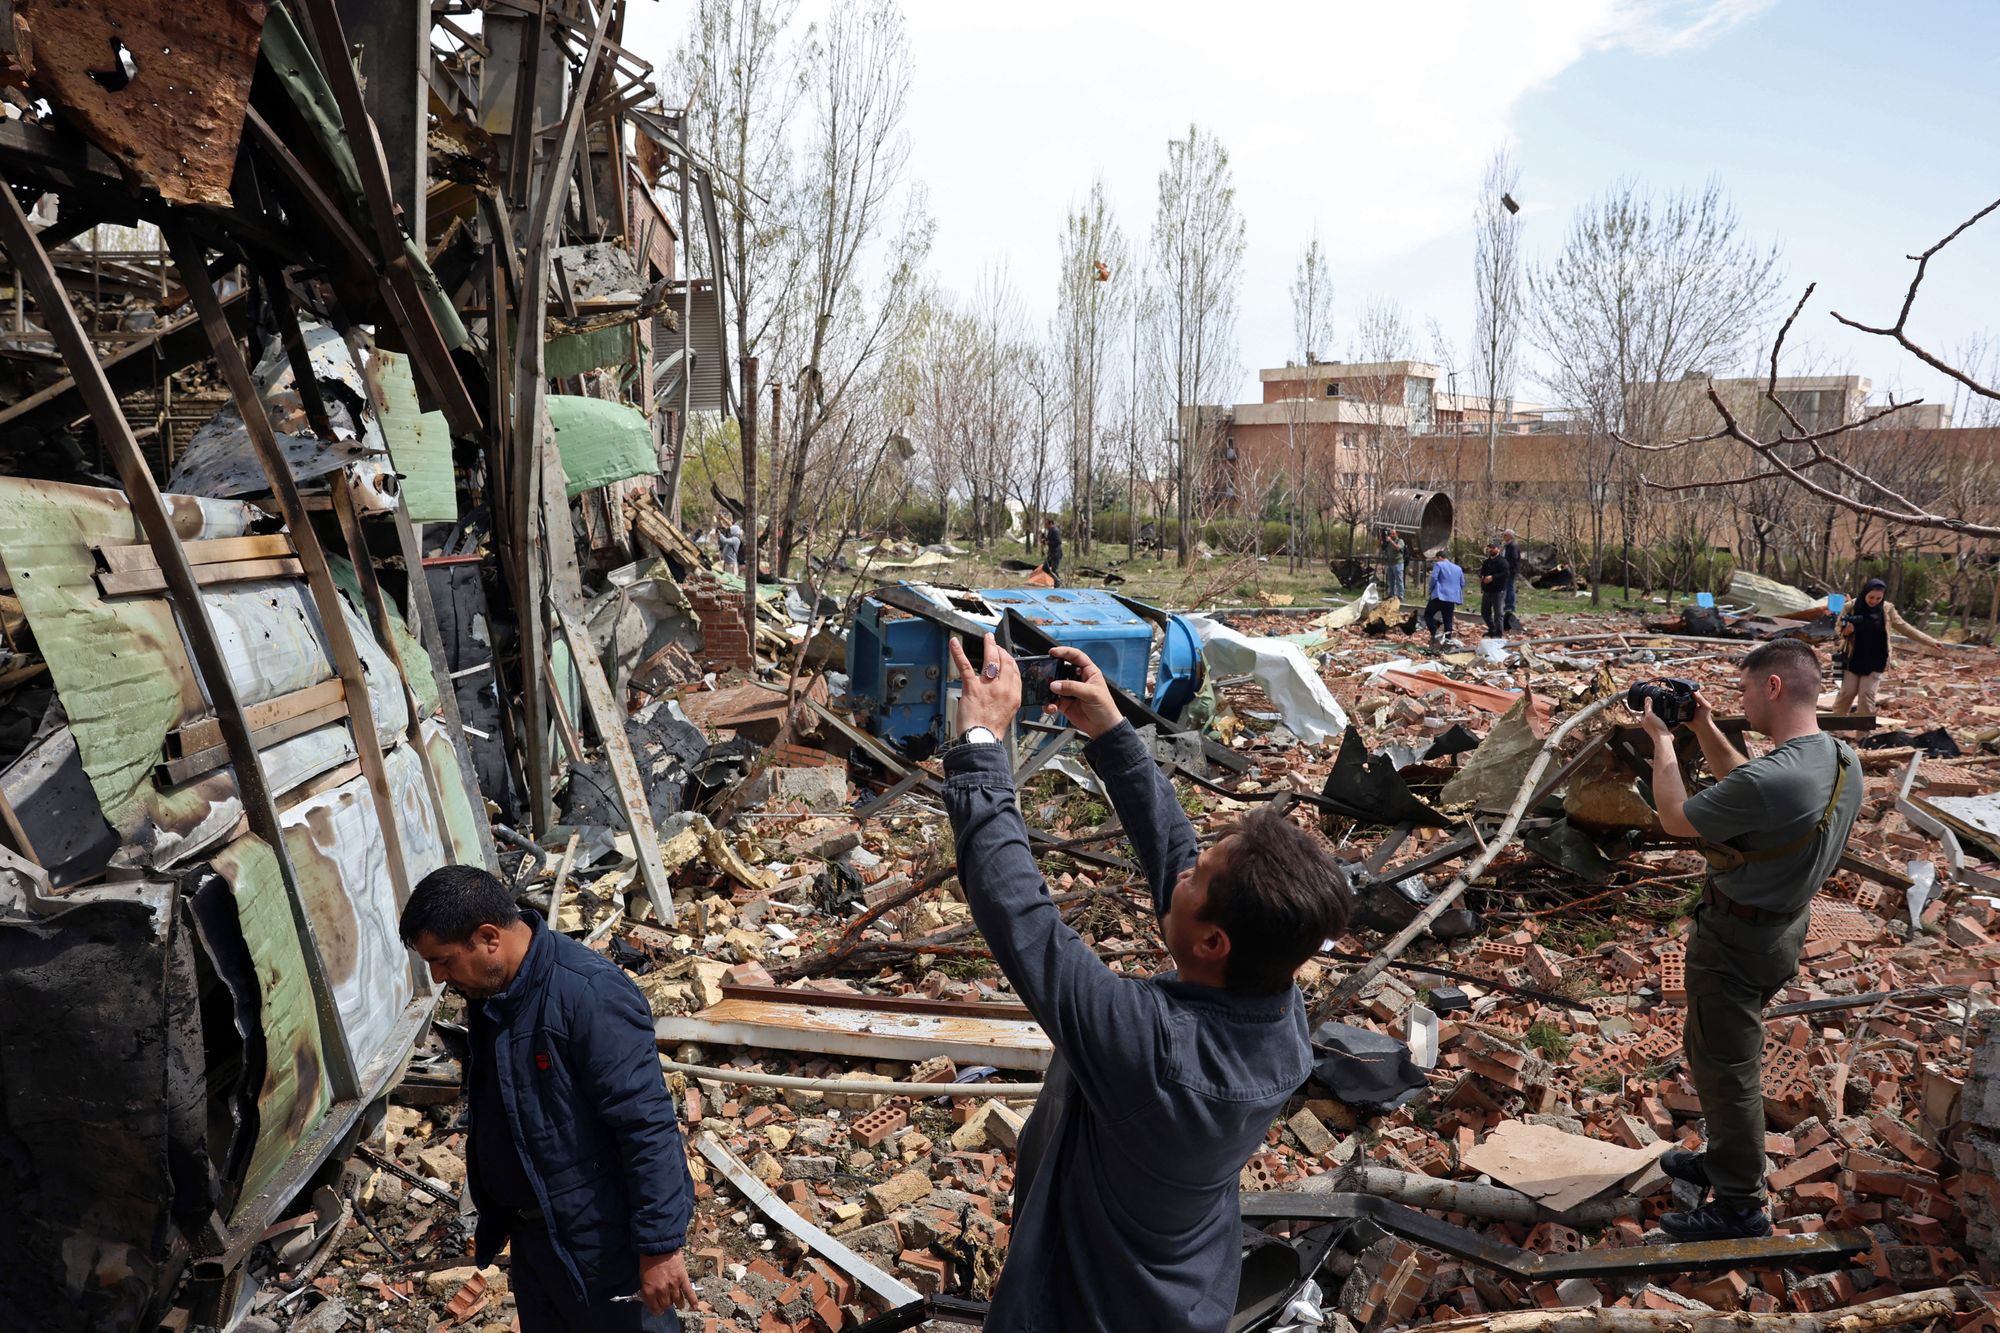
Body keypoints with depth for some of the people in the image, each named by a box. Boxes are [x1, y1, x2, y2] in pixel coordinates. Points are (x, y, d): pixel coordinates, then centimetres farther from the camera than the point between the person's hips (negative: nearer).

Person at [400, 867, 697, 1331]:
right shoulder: (489, 992, 1)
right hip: (532, 1231, 9)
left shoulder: (589, 994, -28)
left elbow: (647, 1127, -28)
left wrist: (659, 1244, -25)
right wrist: (496, 1216, 23)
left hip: (602, 1240, -8)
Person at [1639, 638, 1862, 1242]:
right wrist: (1705, 732, 7)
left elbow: (1675, 818, -19)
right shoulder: (1843, 760, -5)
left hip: (1736, 937, -9)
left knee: (1724, 1067, 7)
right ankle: (1725, 1161, 42)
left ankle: (1741, 1208, 21)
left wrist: (1662, 740, -7)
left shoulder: (1772, 779, -35)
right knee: (1723, 1050, 25)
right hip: (1786, 924, 9)